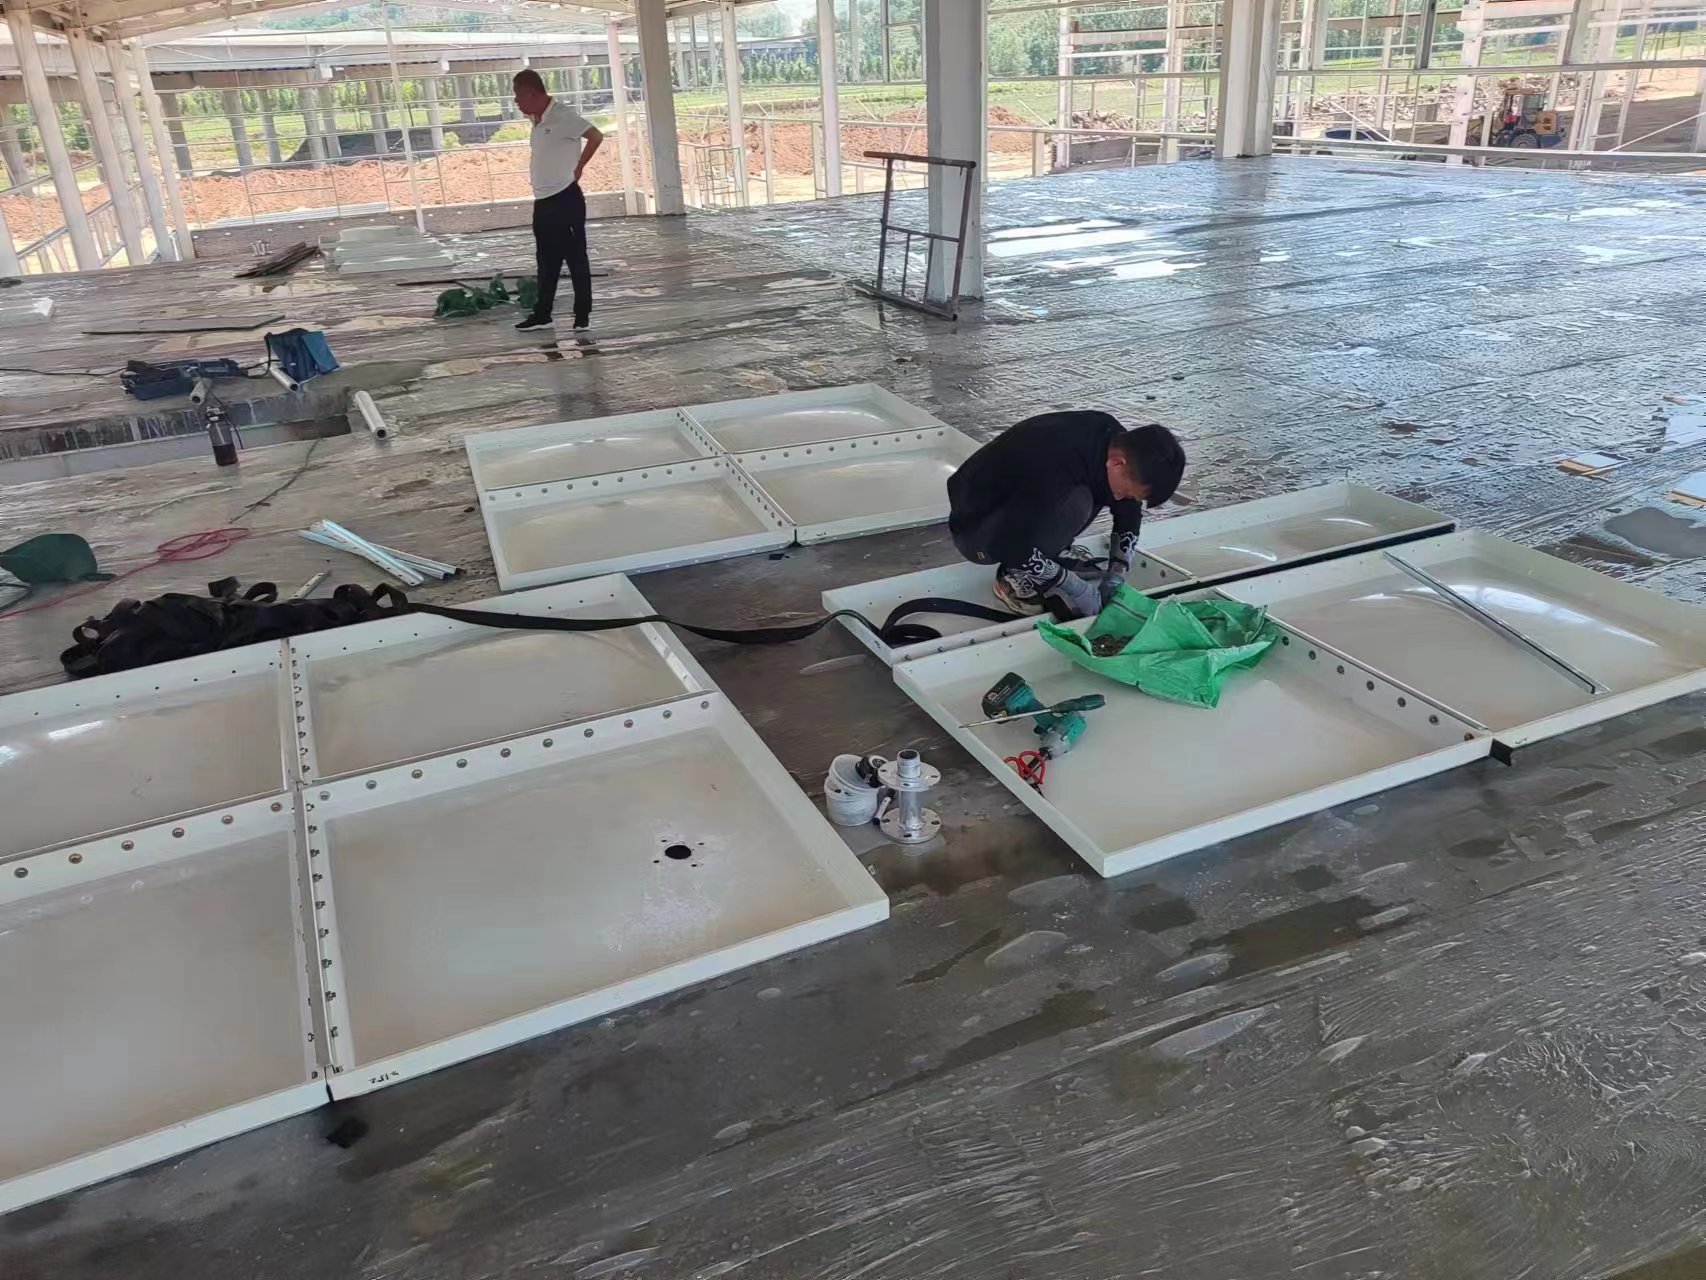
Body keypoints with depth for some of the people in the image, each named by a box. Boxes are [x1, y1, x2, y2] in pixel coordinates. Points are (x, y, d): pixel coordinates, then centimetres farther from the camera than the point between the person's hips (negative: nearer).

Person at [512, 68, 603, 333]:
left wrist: (578, 168, -12)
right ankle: (542, 315, 19)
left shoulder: (562, 115, -13)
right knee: (547, 261, 13)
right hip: (543, 201, 9)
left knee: (576, 258, -1)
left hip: (565, 199, -9)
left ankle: (583, 315, 5)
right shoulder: (537, 120, 13)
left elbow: (596, 136, -20)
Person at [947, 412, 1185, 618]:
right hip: (975, 531, -8)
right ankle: (1014, 577, -11)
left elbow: (1129, 515, 2)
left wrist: (1116, 578, -6)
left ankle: (1052, 551, 8)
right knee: (1075, 503, -30)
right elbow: (1016, 546, -32)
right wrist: (1078, 590, -24)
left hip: (1017, 506, 8)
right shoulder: (1057, 468, -37)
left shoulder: (1113, 439, -12)